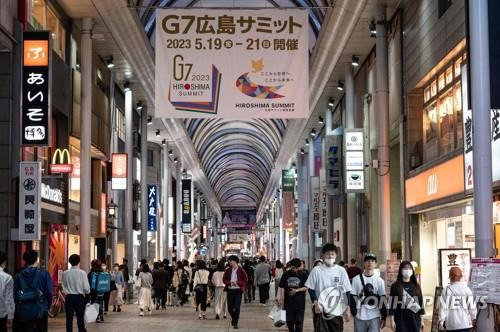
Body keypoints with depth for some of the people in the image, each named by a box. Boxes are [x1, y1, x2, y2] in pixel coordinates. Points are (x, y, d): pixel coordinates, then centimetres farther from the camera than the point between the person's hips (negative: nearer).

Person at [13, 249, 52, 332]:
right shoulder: (44, 274, -5)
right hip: (40, 312, -2)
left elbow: (15, 295, 1)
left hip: (22, 313, 2)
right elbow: (49, 293, -6)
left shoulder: (18, 276, 2)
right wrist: (47, 307, 9)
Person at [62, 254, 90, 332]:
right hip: (80, 297, -1)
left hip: (69, 297, 1)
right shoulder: (82, 273, -10)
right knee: (80, 318, 8)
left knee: (69, 318, 4)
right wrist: (87, 292, 14)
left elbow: (64, 287, 3)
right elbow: (86, 288, -7)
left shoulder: (65, 273, -4)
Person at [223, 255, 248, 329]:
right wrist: (229, 283, -11)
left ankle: (235, 323, 4)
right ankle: (233, 318, 37)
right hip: (230, 290, 3)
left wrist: (237, 282, -15)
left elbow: (245, 280, -2)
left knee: (237, 308, -8)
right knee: (230, 308, 8)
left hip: (238, 290, -3)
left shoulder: (241, 270, -5)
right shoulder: (228, 270, 3)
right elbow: (224, 279, 7)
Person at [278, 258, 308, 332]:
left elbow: (306, 287, -3)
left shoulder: (303, 275, -3)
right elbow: (281, 287, 4)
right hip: (288, 303, 2)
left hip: (300, 303, -2)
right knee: (289, 322, 11)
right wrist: (280, 299, -2)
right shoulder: (286, 274, 2)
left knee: (299, 322, 0)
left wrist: (297, 290, -17)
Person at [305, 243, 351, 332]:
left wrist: (347, 309, -3)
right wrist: (316, 303, -12)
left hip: (337, 310, 1)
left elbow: (347, 291, 2)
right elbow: (311, 288, 1)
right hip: (320, 309, -1)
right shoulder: (316, 270, -1)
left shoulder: (341, 271, 1)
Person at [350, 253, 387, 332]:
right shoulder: (356, 279, 3)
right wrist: (354, 313, -4)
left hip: (374, 317, 0)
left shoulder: (380, 281, 5)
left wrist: (383, 318, 4)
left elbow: (383, 300, 6)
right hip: (360, 317, 0)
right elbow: (353, 297, 3)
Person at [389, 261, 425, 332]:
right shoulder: (395, 286, 0)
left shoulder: (416, 286, 10)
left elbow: (421, 302, 11)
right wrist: (392, 320, -8)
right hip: (401, 319, -3)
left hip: (414, 319, 3)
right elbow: (392, 303, -3)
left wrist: (421, 320, 8)